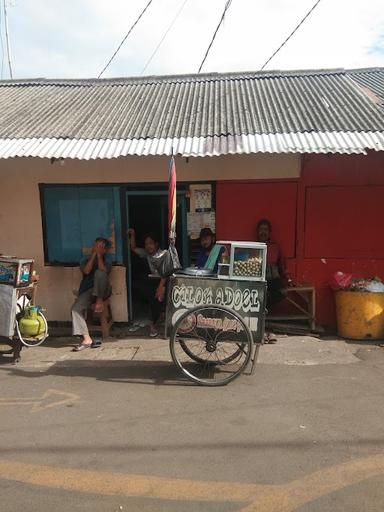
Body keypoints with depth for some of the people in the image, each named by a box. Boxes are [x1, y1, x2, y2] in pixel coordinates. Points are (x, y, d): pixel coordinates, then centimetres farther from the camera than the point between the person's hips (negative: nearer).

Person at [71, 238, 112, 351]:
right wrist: (93, 254, -4)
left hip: (102, 291, -2)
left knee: (99, 273, -31)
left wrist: (99, 255, -7)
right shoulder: (85, 260, 17)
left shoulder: (106, 262, 12)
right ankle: (86, 339, -25)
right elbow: (86, 271, -7)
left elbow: (103, 271, -13)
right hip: (87, 291, 2)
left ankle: (100, 300, -22)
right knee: (75, 308, -24)